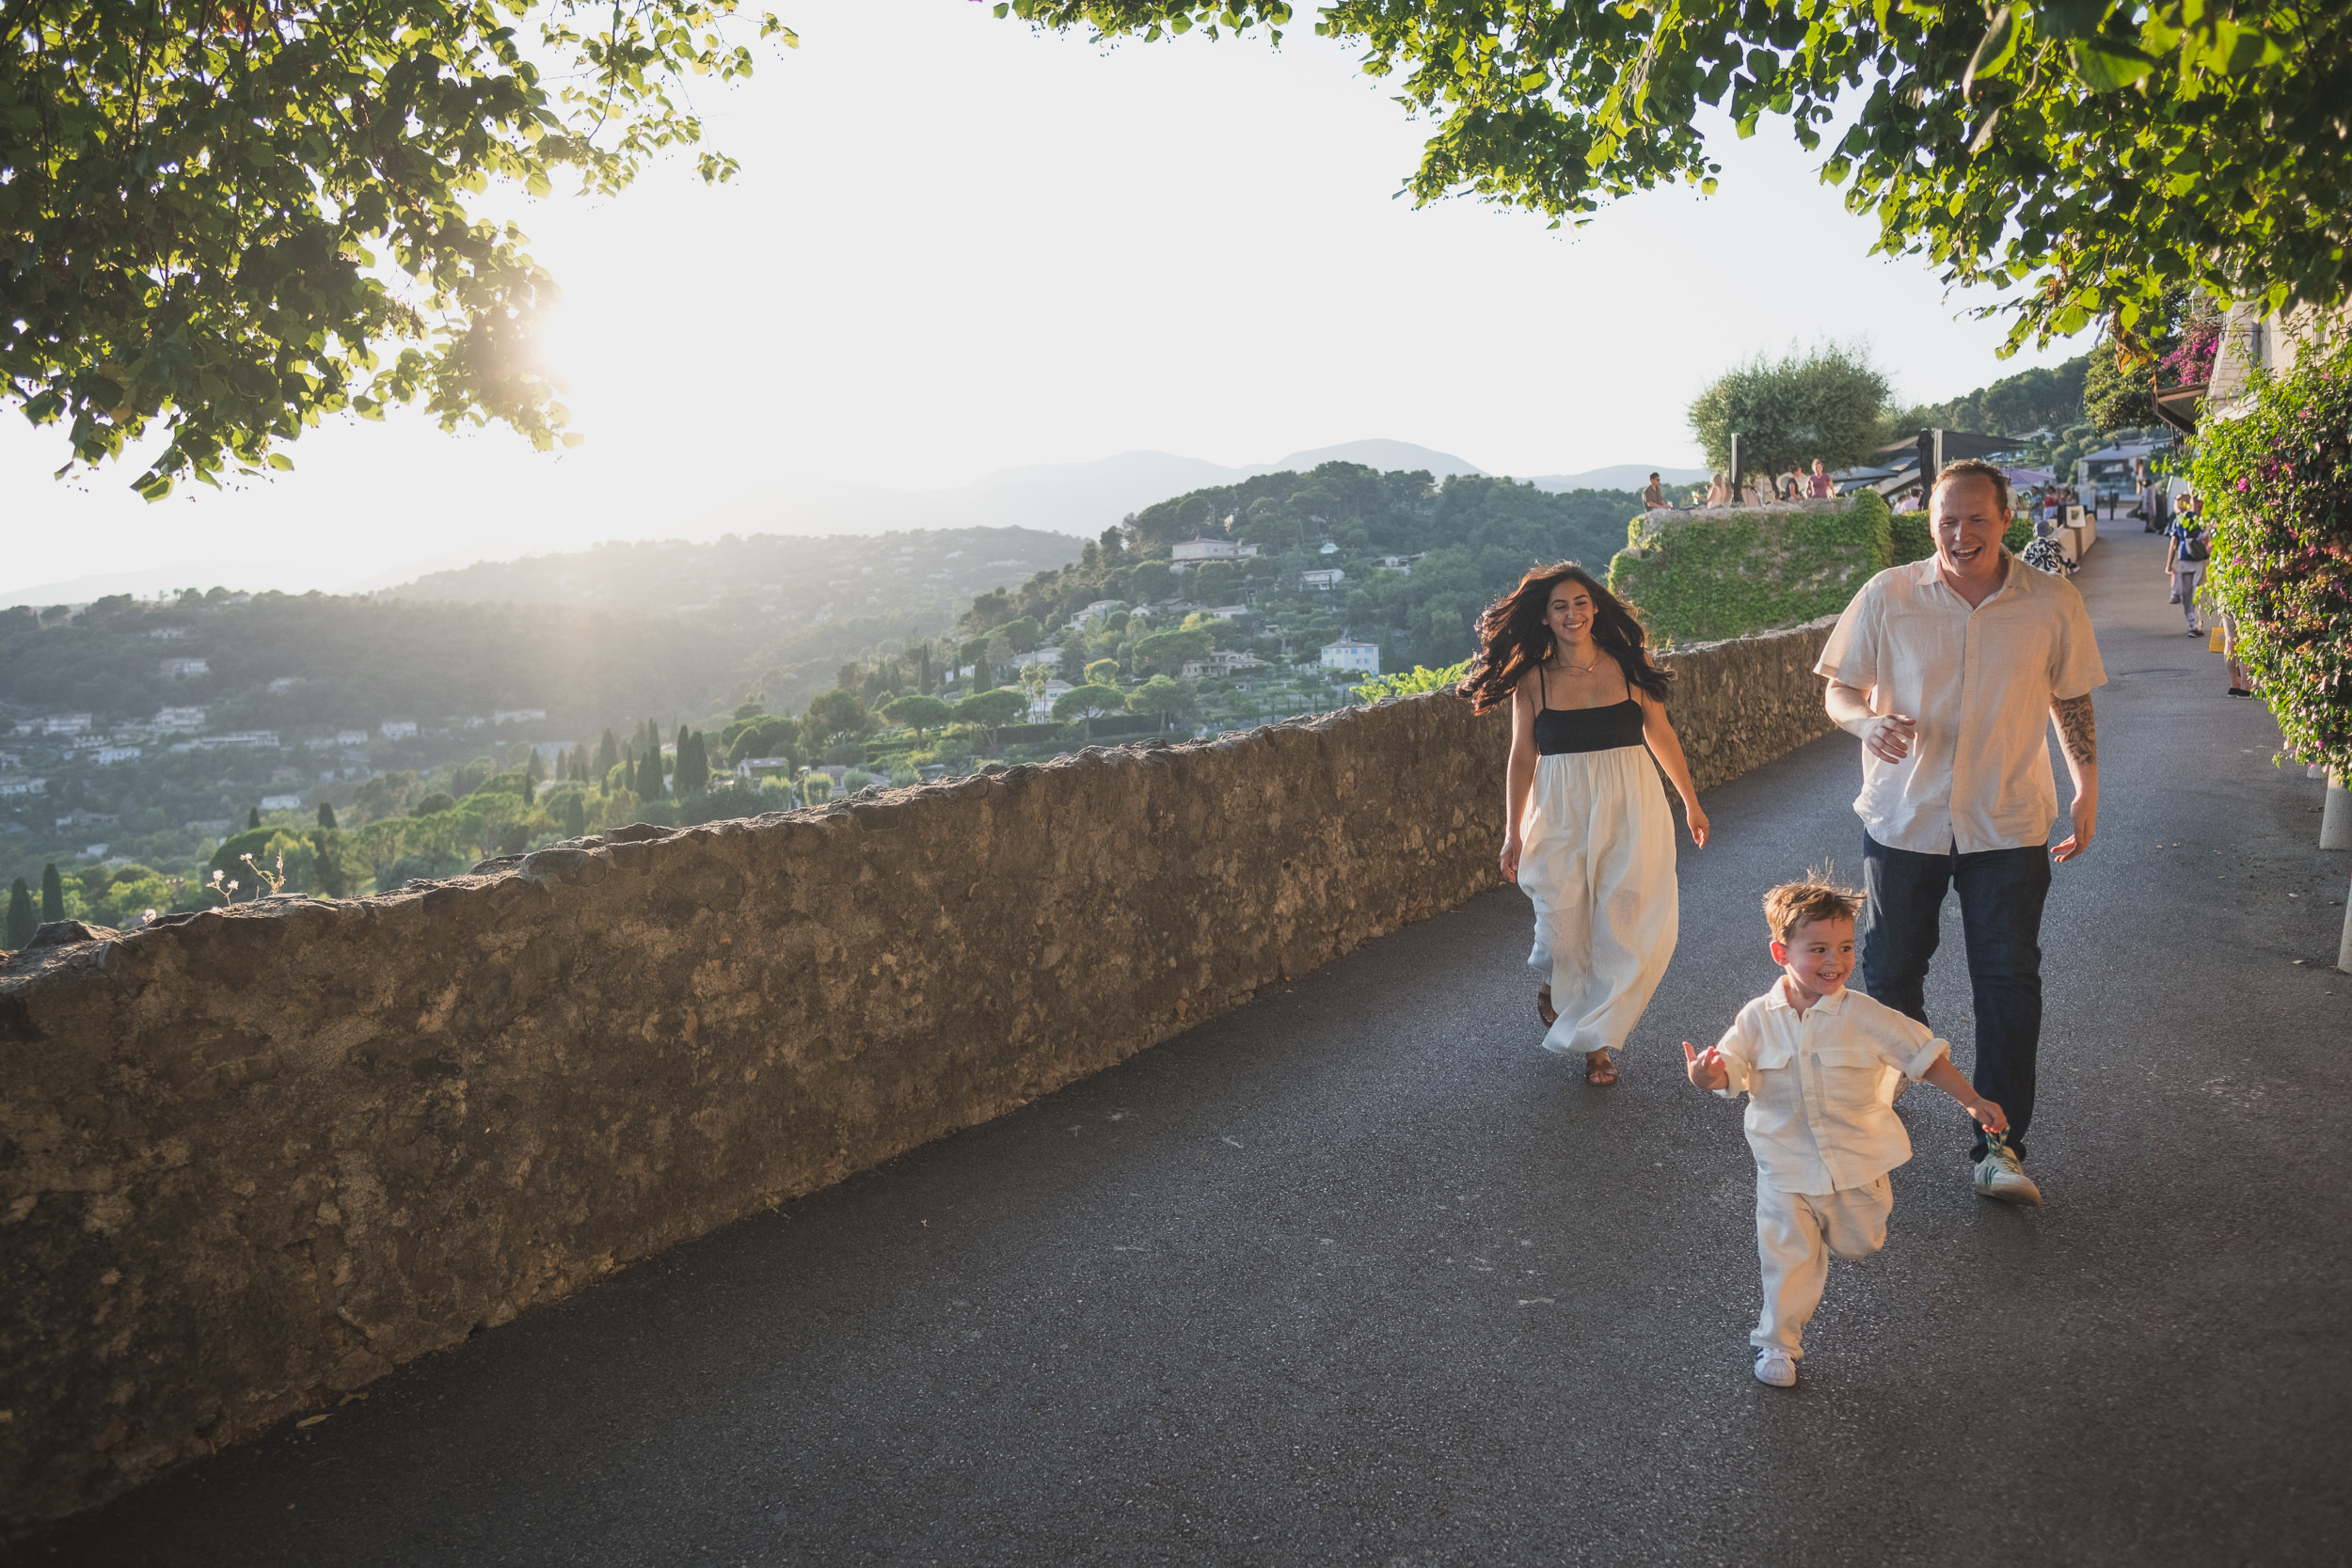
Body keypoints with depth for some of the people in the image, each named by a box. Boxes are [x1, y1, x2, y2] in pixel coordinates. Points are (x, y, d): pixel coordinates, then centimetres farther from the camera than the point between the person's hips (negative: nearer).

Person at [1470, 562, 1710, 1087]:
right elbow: (1522, 758, 3)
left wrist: (1691, 803, 14)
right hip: (1561, 814, 0)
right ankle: (1553, 983, 38)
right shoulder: (1532, 680, -2)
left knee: (1623, 924, -1)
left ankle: (1595, 1037, 16)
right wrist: (1513, 832, 4)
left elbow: (1661, 735, 8)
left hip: (1629, 810, 1)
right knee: (1562, 924, 1)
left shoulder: (1629, 666, -1)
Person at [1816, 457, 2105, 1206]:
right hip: (1903, 818, 0)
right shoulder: (1887, 596, -5)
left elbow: (2070, 699, 10)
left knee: (2009, 985, 0)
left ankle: (2000, 1148, 11)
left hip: (2008, 826, 0)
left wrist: (2087, 784, 10)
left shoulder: (2053, 603, -3)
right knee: (1890, 972, 13)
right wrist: (1868, 722, -21)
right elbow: (1839, 690, 0)